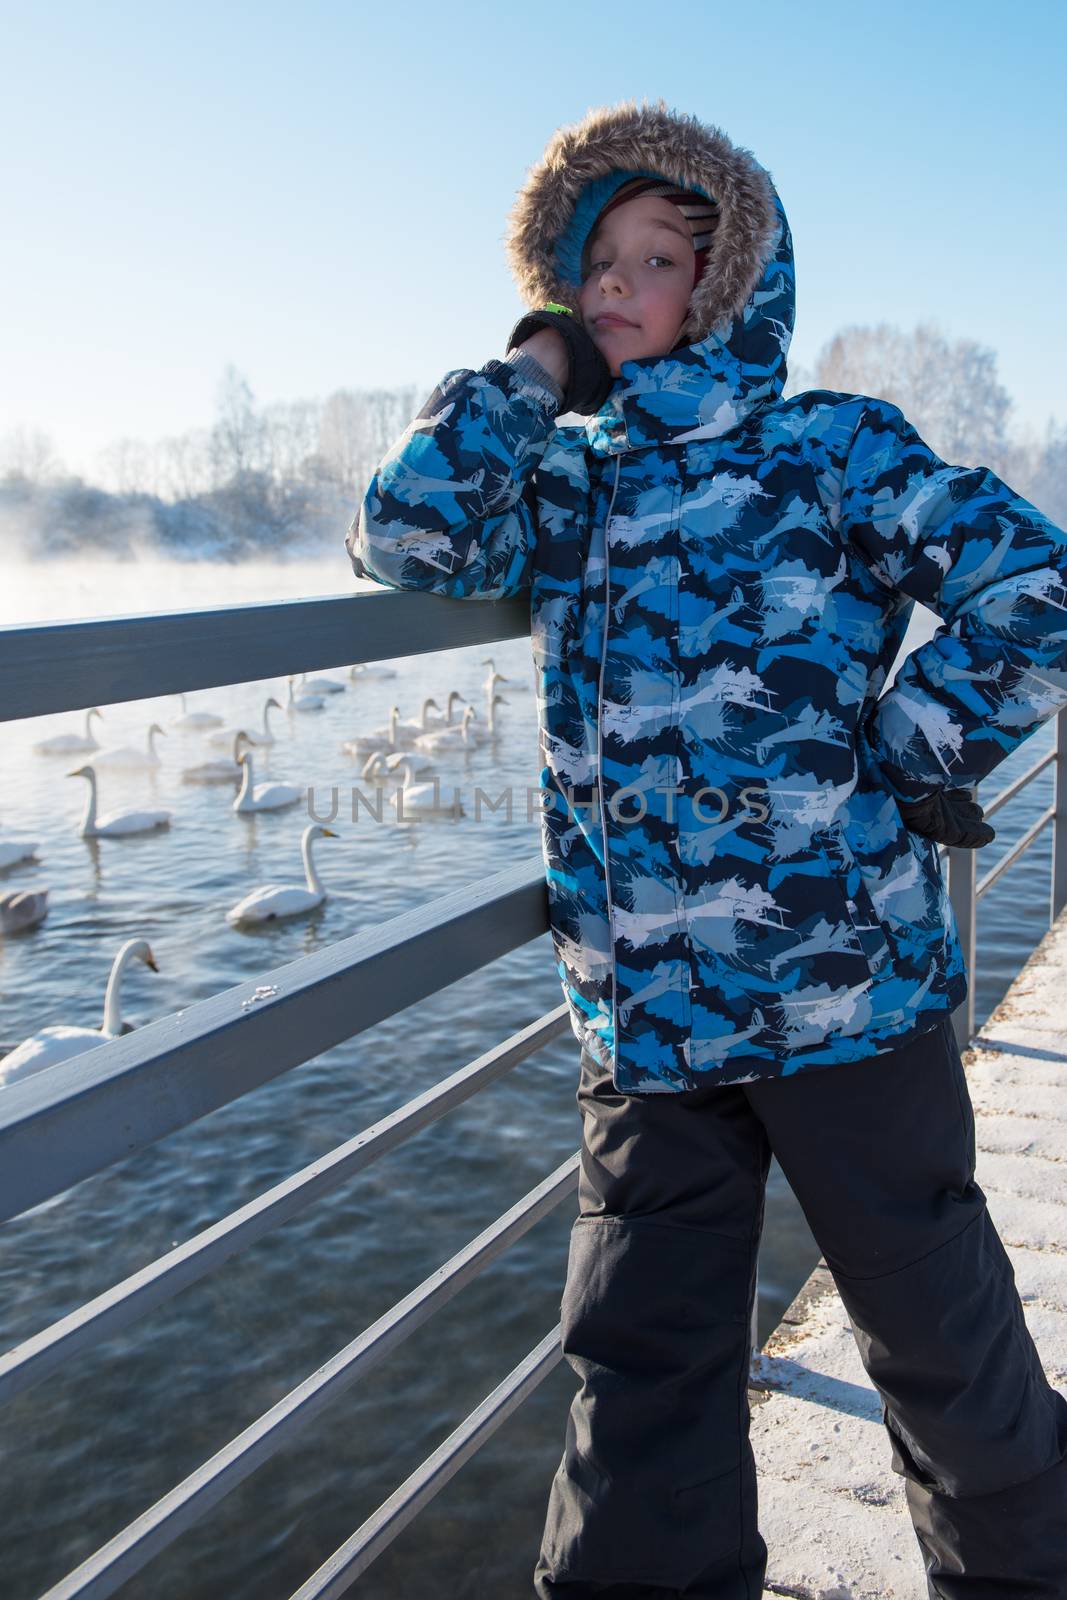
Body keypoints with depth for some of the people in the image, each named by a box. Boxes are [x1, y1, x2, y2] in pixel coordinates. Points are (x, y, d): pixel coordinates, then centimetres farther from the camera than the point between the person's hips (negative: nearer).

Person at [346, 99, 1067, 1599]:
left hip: (842, 977, -3)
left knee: (933, 1323, 15)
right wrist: (531, 375, 3)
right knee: (641, 1358, 12)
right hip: (643, 1012, 4)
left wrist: (903, 755, -11)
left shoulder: (832, 448, 0)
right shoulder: (569, 480, 14)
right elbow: (406, 534, 0)